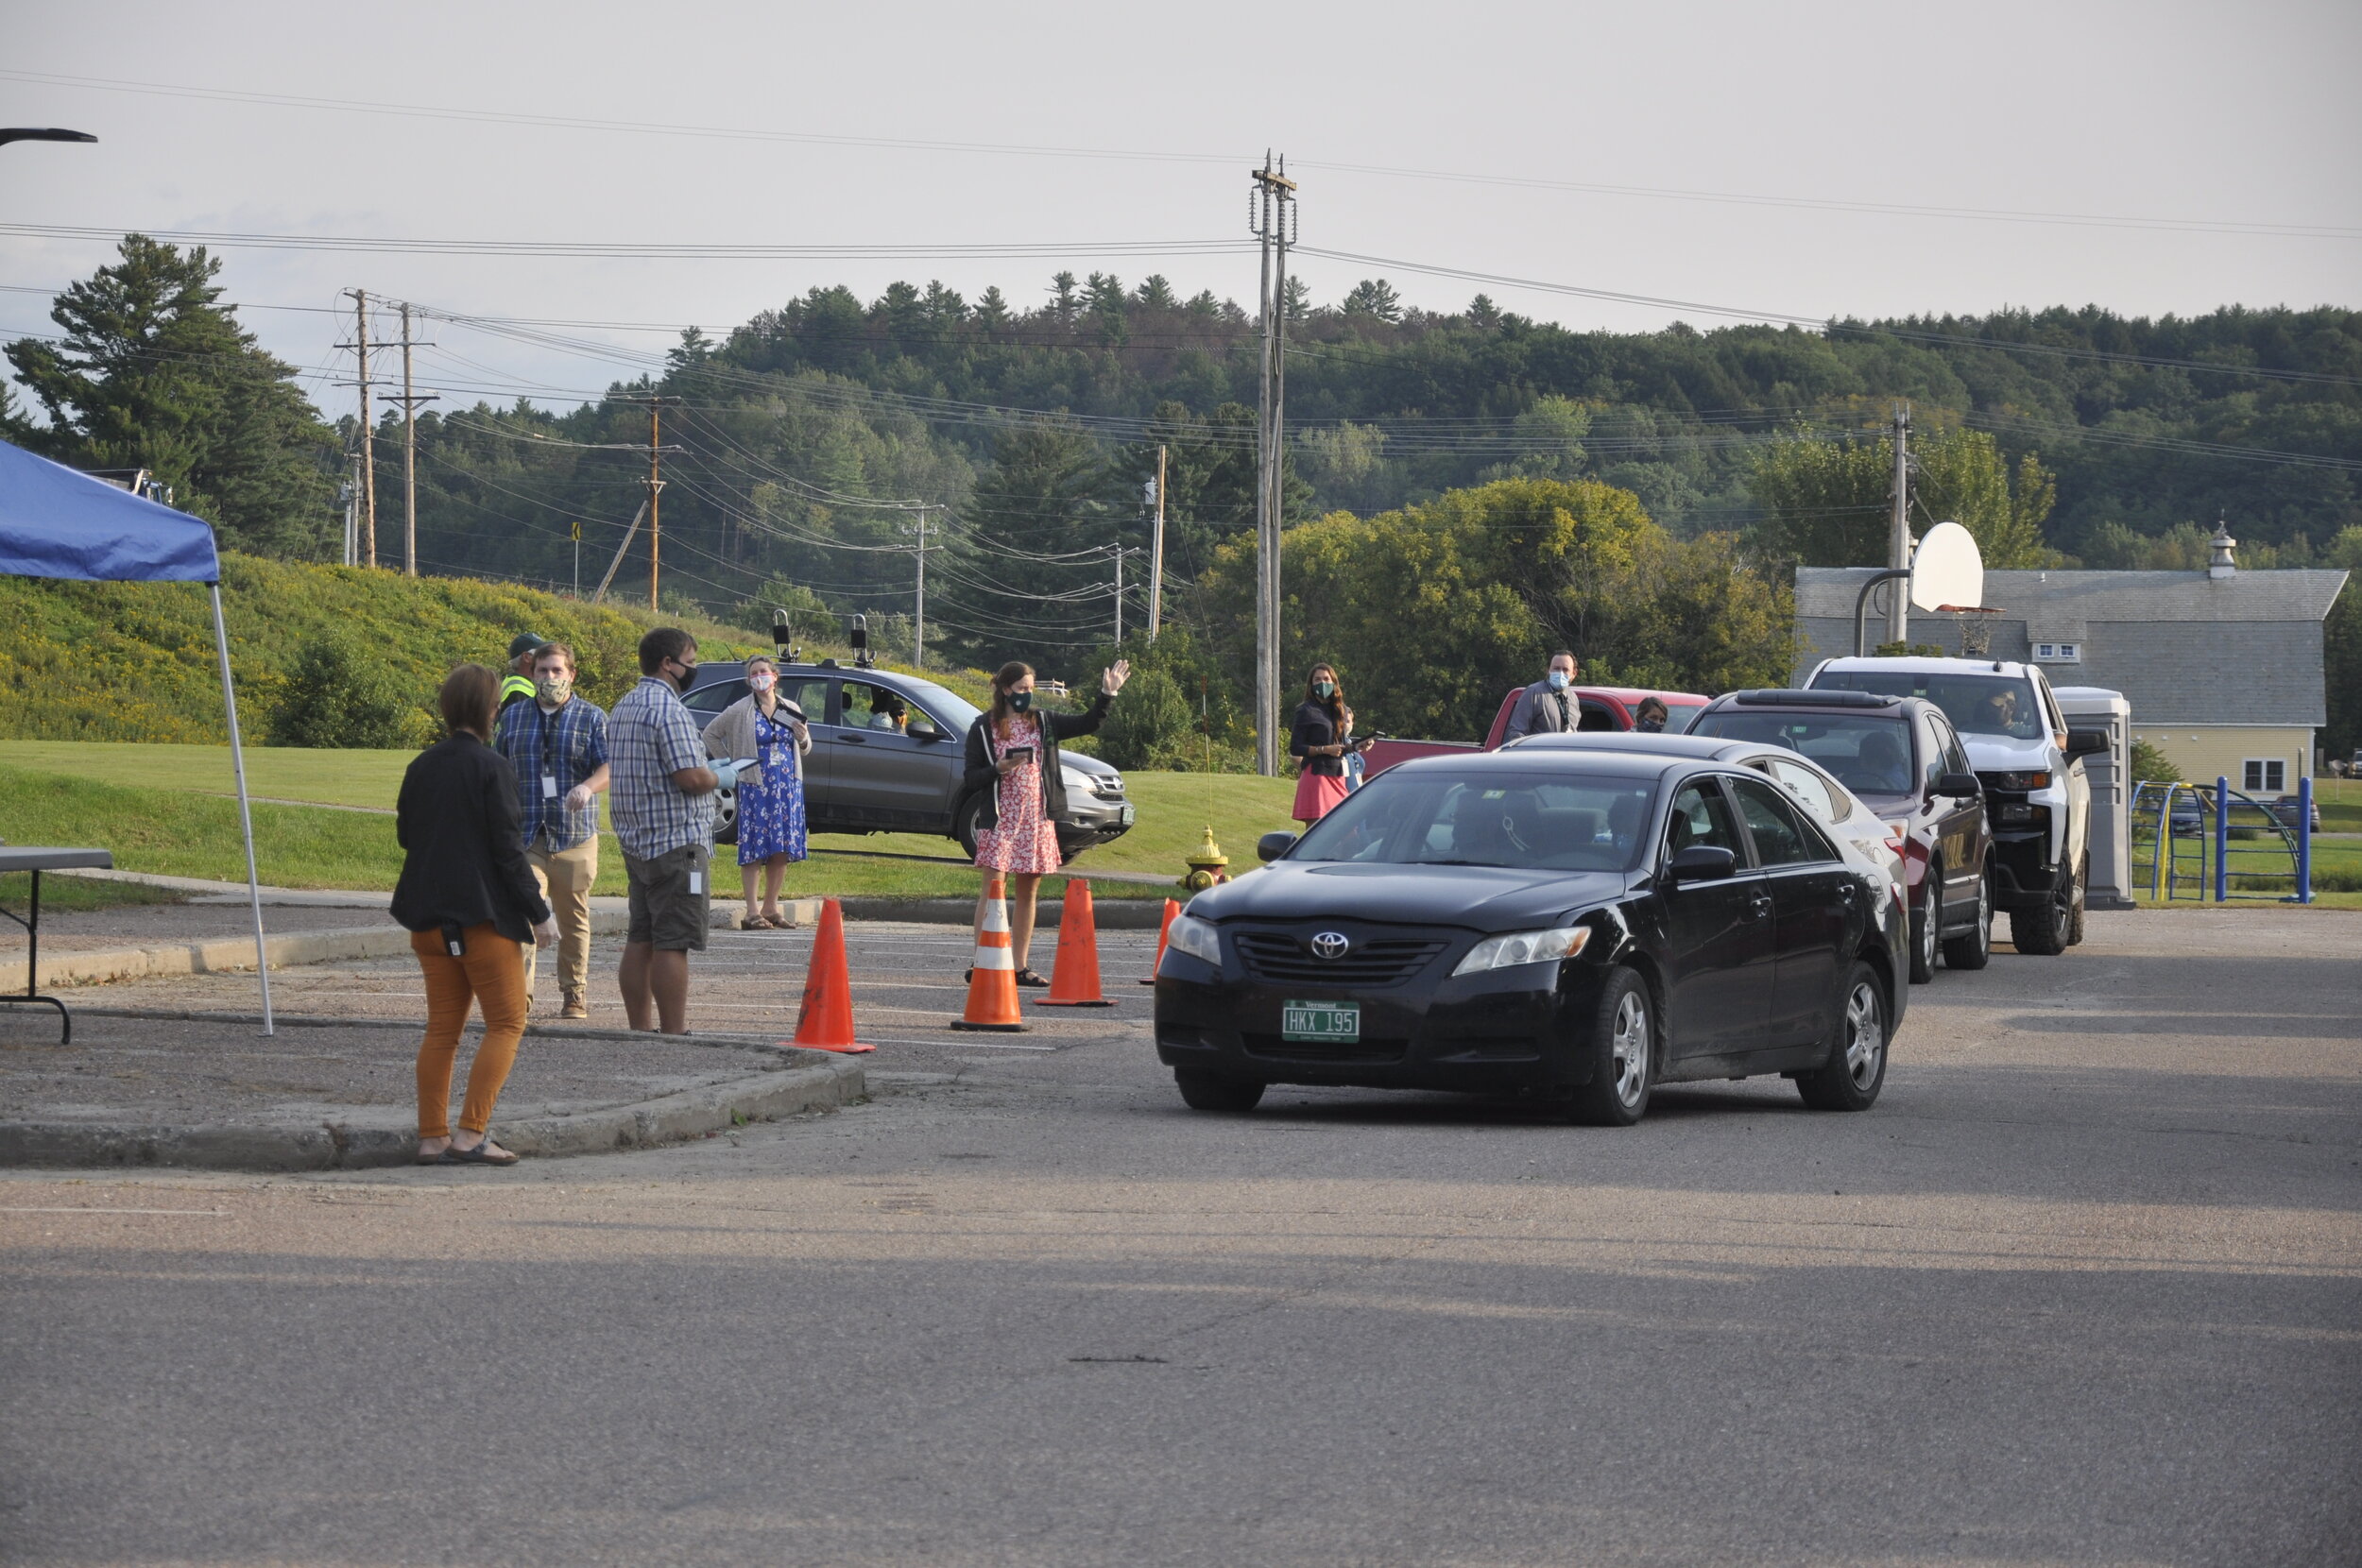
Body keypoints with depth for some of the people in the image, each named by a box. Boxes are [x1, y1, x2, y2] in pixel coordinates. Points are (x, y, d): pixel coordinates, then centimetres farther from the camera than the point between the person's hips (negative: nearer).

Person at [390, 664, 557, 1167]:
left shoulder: (421, 767, 6)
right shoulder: (491, 768, -12)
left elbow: (405, 835, 13)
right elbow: (507, 847, -13)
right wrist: (538, 913, -7)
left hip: (430, 913, 6)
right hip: (484, 913, -6)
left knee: (442, 1027, 11)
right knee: (507, 1023, 2)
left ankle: (432, 1138, 9)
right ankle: (471, 1133, -8)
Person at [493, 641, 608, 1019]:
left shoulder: (592, 717, 5)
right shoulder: (514, 716, 13)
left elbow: (608, 767, -7)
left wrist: (588, 787, -28)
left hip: (575, 836, -1)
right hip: (524, 836, 1)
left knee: (574, 919, 7)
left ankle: (574, 995, 19)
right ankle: (519, 993, -24)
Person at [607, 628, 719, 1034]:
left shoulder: (623, 708, 16)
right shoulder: (668, 710, -15)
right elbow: (690, 777, -22)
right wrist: (720, 777, -1)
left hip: (636, 843, 10)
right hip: (676, 842, -10)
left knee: (640, 940, 11)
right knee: (672, 943, -8)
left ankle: (639, 1029, 14)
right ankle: (674, 1034, -8)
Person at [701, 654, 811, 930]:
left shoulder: (791, 711, 11)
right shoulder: (740, 711, -1)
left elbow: (805, 750, 21)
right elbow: (710, 734, 7)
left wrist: (803, 740, -2)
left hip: (788, 787, 4)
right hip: (755, 787, -4)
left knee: (782, 850, 5)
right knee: (754, 850, -7)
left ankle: (771, 909, 14)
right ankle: (752, 913, -6)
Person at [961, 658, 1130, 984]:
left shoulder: (1043, 723, 11)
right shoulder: (983, 728, -1)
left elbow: (1088, 723, 11)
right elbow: (971, 779, -2)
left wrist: (1107, 694, -1)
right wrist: (999, 768, -18)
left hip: (1038, 819, 5)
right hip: (999, 819, -5)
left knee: (1027, 893, 7)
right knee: (993, 891, -10)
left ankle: (1020, 966, 12)